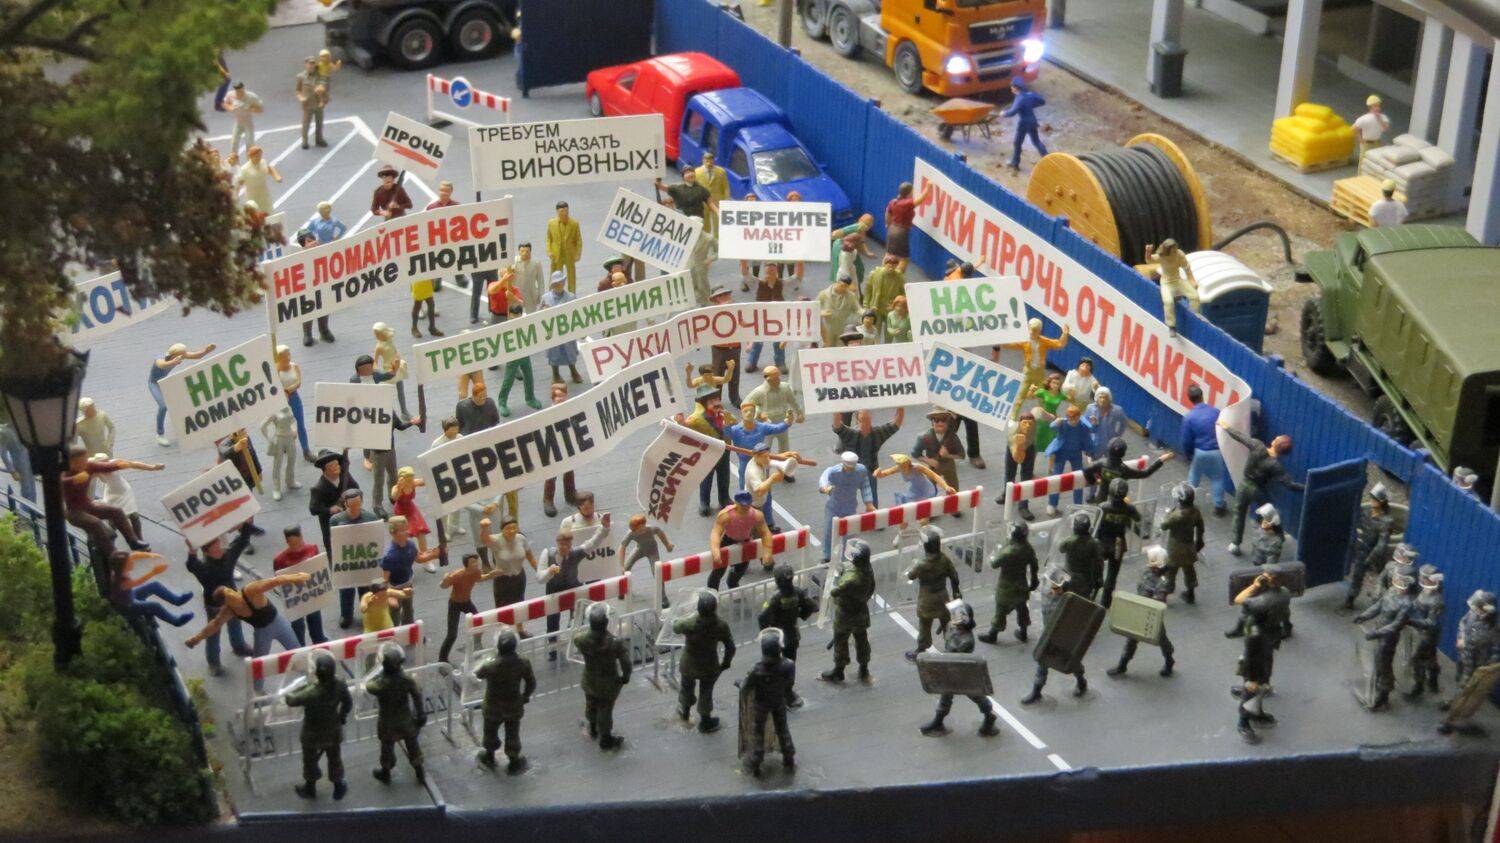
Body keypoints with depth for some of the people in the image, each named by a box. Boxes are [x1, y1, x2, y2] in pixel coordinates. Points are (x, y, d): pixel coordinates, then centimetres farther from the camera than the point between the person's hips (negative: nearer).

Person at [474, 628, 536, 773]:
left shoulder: (490, 665, -31)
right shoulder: (523, 663, -23)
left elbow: (477, 674, -8)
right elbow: (531, 683, -8)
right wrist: (525, 697, 11)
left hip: (493, 708, -1)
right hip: (514, 707, 1)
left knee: (491, 731, 26)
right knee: (512, 734, 21)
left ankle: (489, 756, 48)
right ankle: (513, 762, 37)